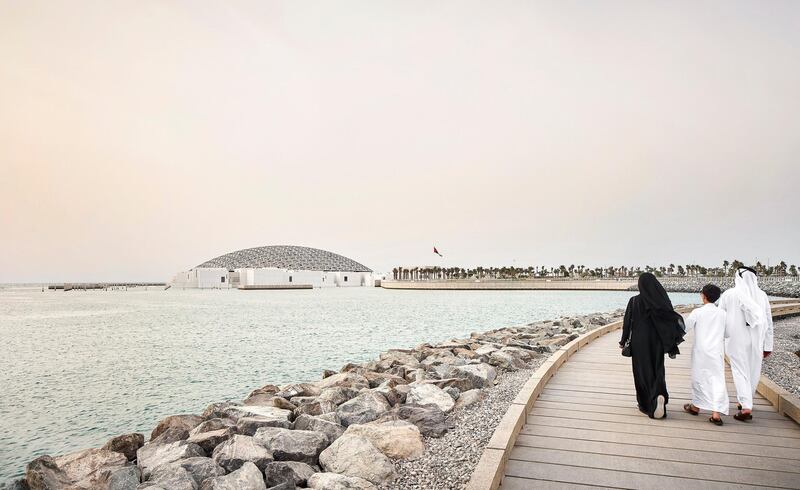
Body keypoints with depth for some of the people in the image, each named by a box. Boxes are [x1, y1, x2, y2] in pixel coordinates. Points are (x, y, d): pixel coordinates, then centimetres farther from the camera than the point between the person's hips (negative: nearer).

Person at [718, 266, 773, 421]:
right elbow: (768, 322, 5)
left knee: (740, 371, 1)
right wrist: (768, 345, 12)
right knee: (753, 372, 16)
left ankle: (746, 407, -8)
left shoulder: (728, 295, -7)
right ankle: (745, 402, 29)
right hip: (756, 340, 3)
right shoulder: (762, 295, 1)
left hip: (736, 340, -3)